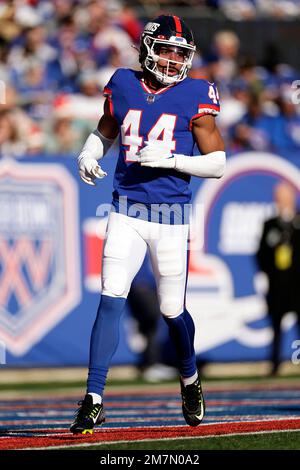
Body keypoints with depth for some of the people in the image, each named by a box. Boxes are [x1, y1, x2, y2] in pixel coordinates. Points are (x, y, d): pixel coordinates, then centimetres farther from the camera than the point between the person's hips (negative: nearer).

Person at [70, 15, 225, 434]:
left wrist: (170, 159, -17)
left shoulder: (194, 96, -2)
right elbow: (105, 133, 23)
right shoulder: (123, 86, 5)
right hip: (126, 211, 1)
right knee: (111, 301, -11)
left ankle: (190, 380, 36)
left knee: (173, 311, 6)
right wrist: (88, 155, 1)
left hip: (171, 215, -1)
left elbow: (218, 163, -3)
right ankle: (94, 401, -9)